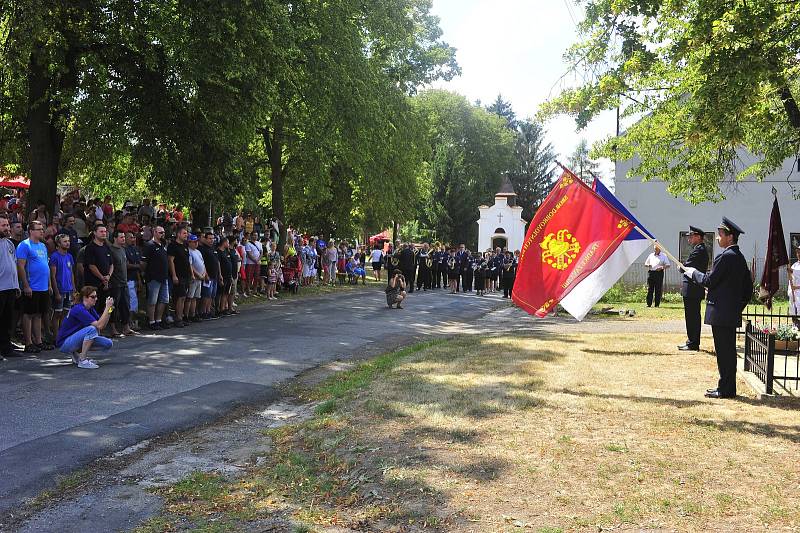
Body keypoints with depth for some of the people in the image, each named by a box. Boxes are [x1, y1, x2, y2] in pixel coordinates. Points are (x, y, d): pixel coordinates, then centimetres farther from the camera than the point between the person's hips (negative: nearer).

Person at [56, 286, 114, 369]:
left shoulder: (90, 309, 4)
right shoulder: (79, 309, -23)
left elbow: (102, 325, 0)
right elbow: (99, 325, -28)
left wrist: (109, 309, -10)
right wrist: (107, 307, -27)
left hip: (76, 339, 9)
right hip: (64, 343, -9)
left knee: (108, 344, -2)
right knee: (91, 329, -32)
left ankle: (77, 353, 11)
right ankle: (82, 361, -22)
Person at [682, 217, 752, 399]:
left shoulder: (725, 256, -16)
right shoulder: (740, 257, 14)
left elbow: (709, 280, -15)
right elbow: (748, 287, 18)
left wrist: (694, 272, 1)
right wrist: (739, 306, 22)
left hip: (720, 313, -10)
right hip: (732, 313, 10)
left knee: (724, 351, -4)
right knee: (728, 351, 14)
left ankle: (725, 389, 1)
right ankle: (728, 387, 21)